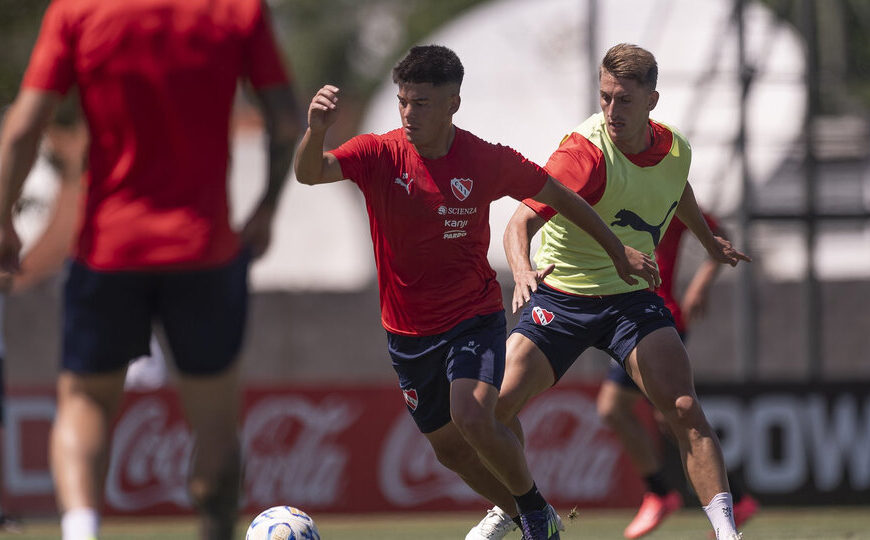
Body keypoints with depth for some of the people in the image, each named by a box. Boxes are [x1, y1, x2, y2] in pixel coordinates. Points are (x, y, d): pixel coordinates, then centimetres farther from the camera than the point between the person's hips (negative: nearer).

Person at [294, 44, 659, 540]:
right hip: (408, 331, 3)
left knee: (472, 417, -26)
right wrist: (316, 131, -51)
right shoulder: (380, 155, -12)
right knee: (449, 448, 12)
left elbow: (558, 196, 3)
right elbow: (310, 173, -28)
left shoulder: (489, 161, -13)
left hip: (475, 318, -3)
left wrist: (618, 251, 11)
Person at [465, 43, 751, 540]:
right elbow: (522, 220, -32)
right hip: (561, 295, -2)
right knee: (498, 406, -8)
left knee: (684, 409, -18)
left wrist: (710, 241, 37)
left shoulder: (675, 149, -5)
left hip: (633, 298, 2)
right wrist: (523, 270, -53)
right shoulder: (586, 152, -23)